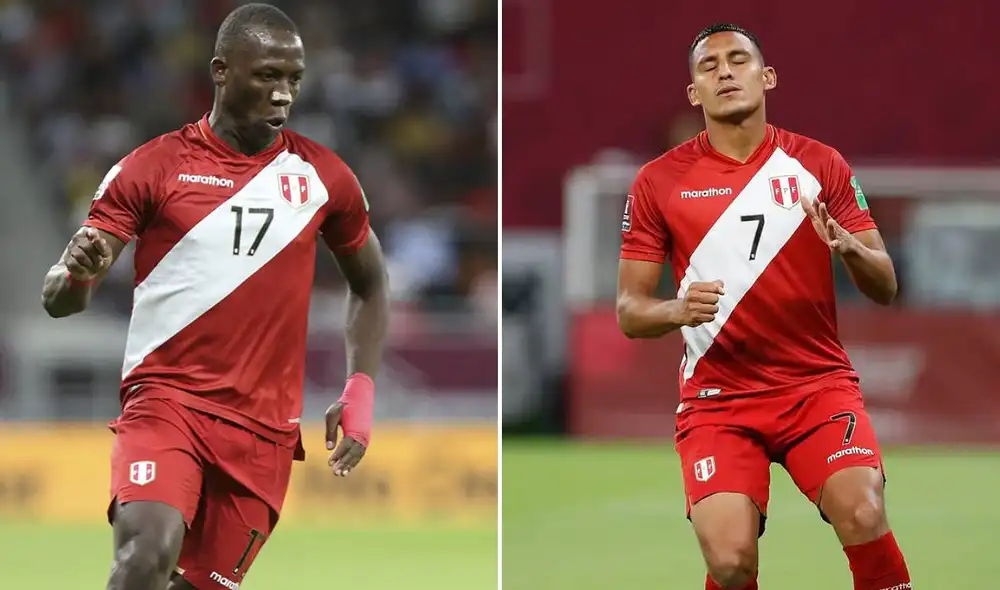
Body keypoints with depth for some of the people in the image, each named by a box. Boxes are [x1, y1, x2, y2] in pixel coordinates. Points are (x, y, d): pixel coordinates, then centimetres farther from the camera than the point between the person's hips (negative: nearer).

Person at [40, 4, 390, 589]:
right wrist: (78, 274, -28)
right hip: (166, 401, -3)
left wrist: (361, 392, 9)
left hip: (265, 429, 3)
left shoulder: (322, 177, 6)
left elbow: (370, 282, 23)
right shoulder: (153, 168, -2)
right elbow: (59, 299, -3)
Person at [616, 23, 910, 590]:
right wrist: (677, 311, -18)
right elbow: (629, 311, 5)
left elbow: (885, 288, 3)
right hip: (717, 396, 0)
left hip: (819, 382, 0)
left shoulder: (819, 164, 5)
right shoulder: (659, 181, 3)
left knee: (864, 518, -27)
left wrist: (848, 248, -19)